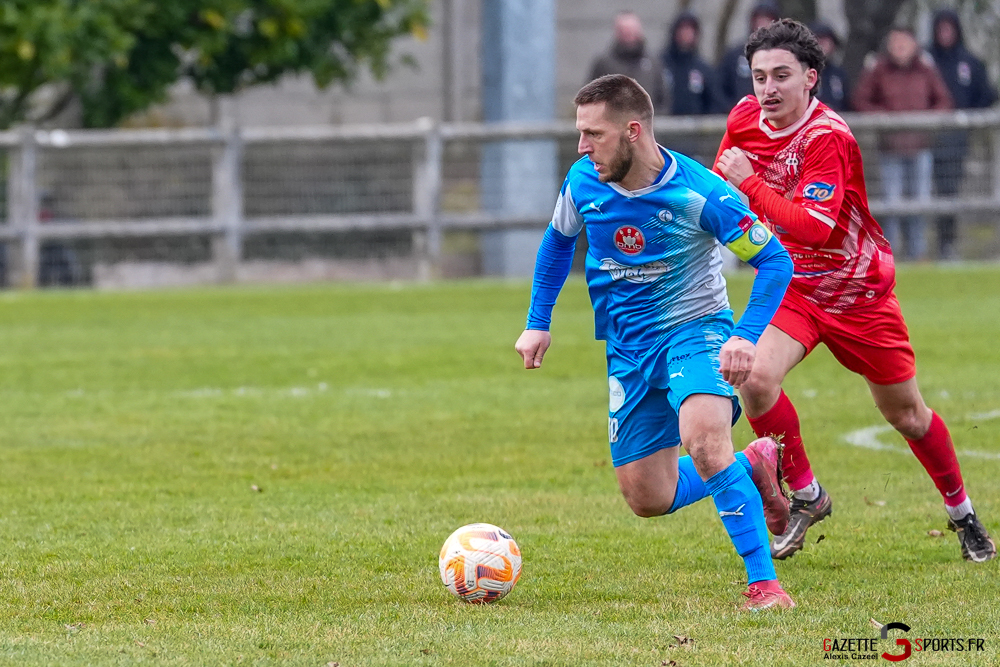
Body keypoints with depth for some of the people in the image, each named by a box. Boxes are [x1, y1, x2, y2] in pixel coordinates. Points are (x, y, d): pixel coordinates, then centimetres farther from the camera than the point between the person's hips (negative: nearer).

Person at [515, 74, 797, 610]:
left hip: (695, 329, -6)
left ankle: (763, 582, -26)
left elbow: (775, 260, -14)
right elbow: (559, 240, 16)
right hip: (628, 346, 6)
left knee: (703, 437, -35)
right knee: (648, 501, 6)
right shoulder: (584, 182, -7)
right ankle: (753, 465, 33)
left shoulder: (698, 193, -21)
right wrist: (538, 322, 11)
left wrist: (747, 337, -26)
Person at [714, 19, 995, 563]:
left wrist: (750, 185, -33)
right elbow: (722, 185, 17)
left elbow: (814, 227, -36)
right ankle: (805, 496, -4)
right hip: (790, 287, 4)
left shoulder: (828, 138, -26)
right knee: (755, 378, -24)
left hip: (858, 292, -4)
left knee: (906, 415, 8)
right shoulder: (744, 119, -6)